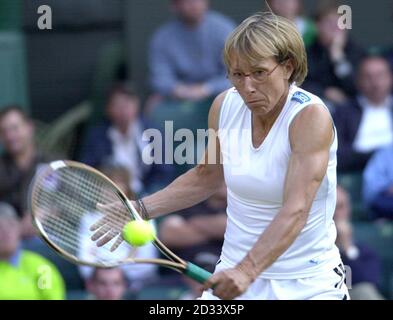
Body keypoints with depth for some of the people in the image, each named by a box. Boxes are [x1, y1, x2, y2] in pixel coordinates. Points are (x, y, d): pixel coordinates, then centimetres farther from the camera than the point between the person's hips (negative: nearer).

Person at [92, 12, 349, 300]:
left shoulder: (310, 116, -20)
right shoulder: (225, 106, -3)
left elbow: (295, 211, -29)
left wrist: (247, 271, -41)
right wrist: (141, 209, 7)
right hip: (235, 274, 4)